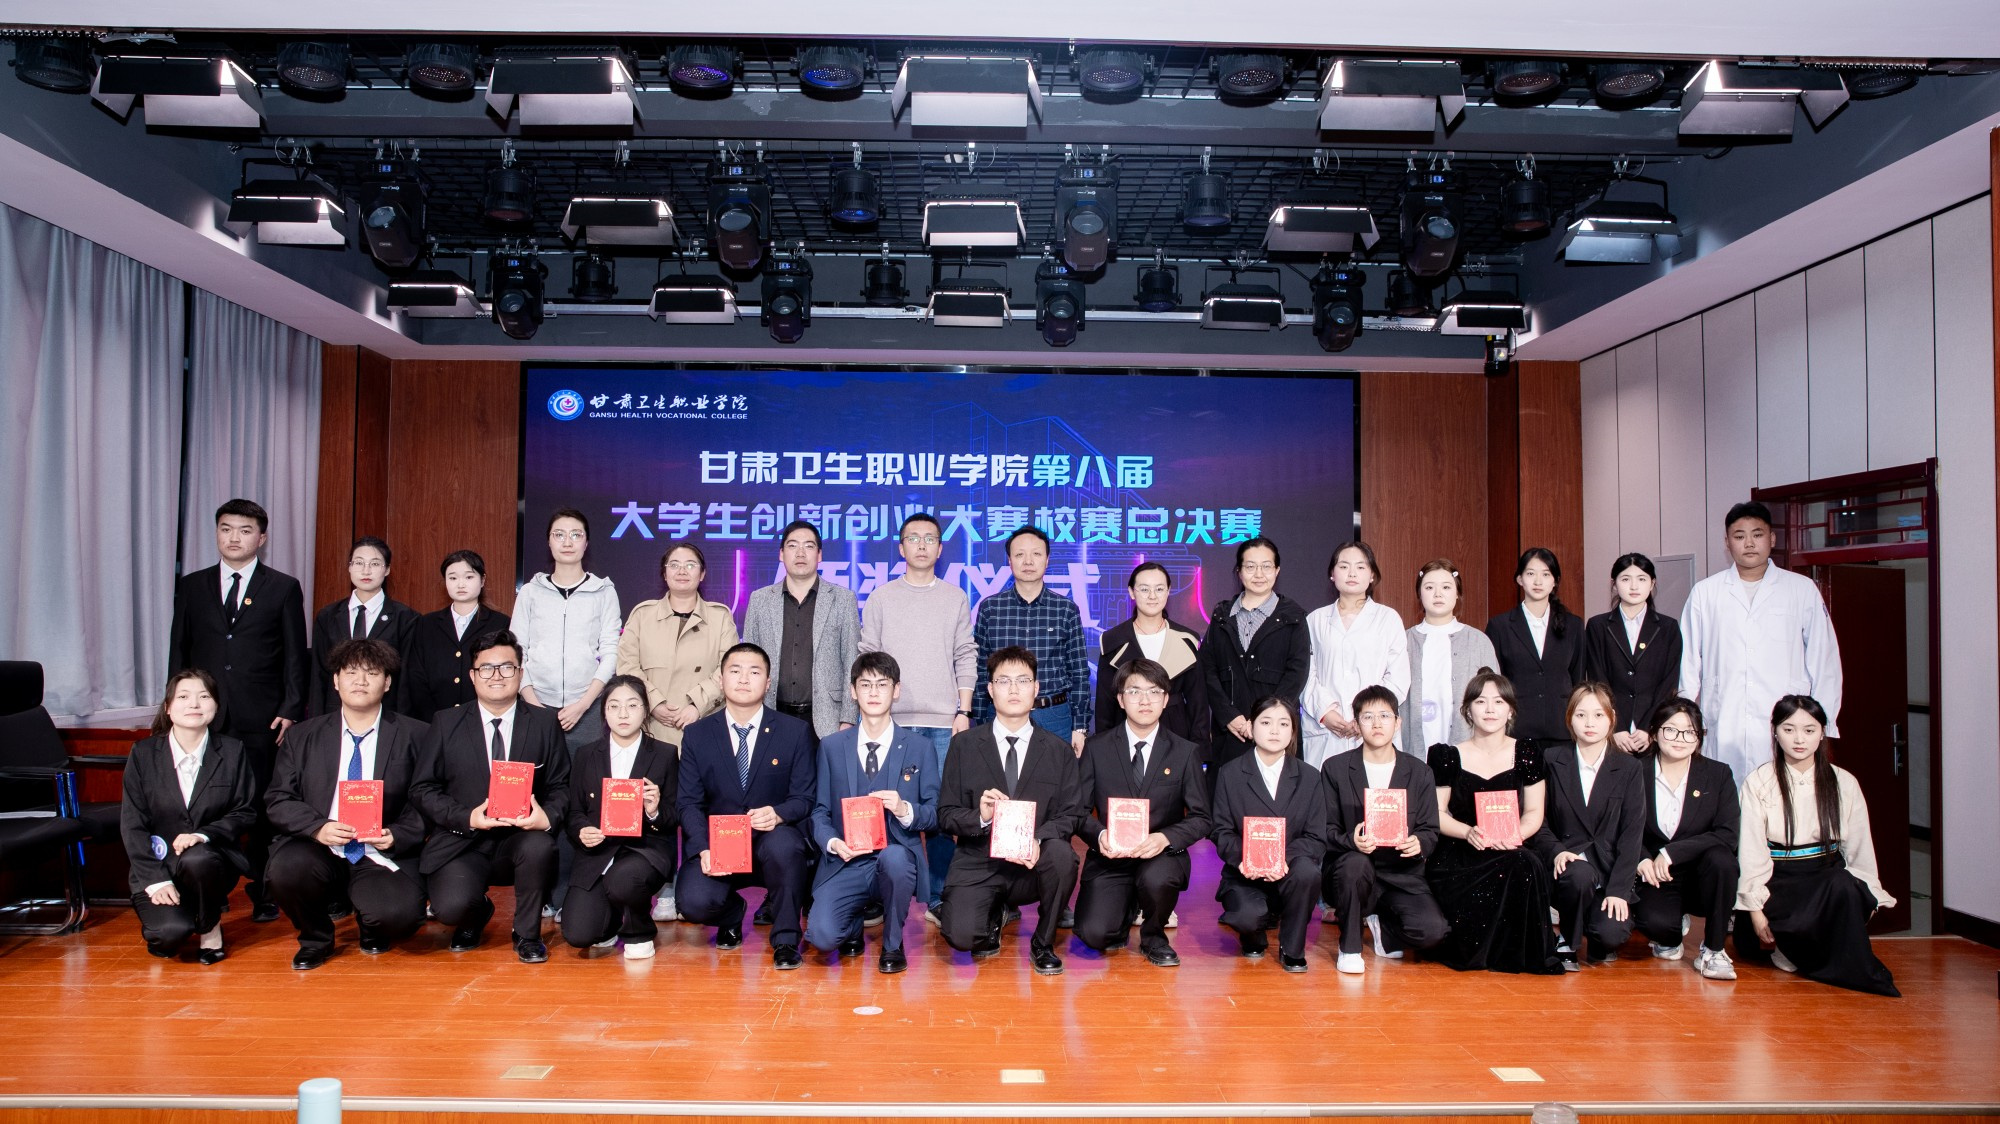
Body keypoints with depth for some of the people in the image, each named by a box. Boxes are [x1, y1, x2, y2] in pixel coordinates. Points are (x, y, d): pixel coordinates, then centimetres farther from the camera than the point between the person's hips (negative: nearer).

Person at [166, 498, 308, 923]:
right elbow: (179, 651, 14)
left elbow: (295, 657, 3)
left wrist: (290, 711, -4)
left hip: (261, 718, -2)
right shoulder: (192, 587, 13)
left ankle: (262, 895, 11)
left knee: (260, 808, 1)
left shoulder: (283, 588, 6)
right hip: (205, 716, 2)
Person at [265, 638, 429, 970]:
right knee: (287, 868, -32)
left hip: (382, 857, -2)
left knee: (399, 914, -30)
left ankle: (371, 929, 13)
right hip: (319, 850, 2)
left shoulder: (415, 737, 4)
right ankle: (315, 939, 3)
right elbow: (278, 800, 5)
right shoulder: (302, 737, 11)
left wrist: (396, 835, -17)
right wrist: (318, 828, -14)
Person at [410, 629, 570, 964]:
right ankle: (478, 912, 16)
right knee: (451, 907, -28)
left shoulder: (545, 723, 6)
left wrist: (548, 817, -19)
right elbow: (422, 788, 3)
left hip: (521, 839, 1)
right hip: (462, 843, 0)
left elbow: (560, 786, 4)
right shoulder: (447, 725, 5)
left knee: (540, 846, -34)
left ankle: (527, 934, -5)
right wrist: (467, 818, -14)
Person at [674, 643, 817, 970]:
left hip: (773, 837, -1)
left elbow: (804, 797, -1)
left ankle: (785, 940, -12)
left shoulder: (795, 732, 2)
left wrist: (778, 814, -25)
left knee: (784, 843, -37)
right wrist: (704, 849, -18)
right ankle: (732, 912, 14)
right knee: (694, 903, -27)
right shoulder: (696, 735, 5)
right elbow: (689, 803, 1)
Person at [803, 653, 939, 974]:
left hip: (898, 859, -1)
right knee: (822, 935, -26)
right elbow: (819, 811, 8)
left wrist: (905, 810, -18)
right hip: (845, 863, 1)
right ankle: (854, 926, 16)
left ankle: (893, 945, -8)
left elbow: (934, 815, 3)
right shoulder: (831, 746, 10)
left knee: (894, 856, -39)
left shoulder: (920, 748, 6)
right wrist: (832, 842, -13)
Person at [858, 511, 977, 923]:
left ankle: (938, 897, 7)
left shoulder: (955, 598, 10)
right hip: (893, 719, 0)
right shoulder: (881, 598, 9)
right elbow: (867, 658, 7)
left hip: (945, 721, 0)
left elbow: (966, 658, 9)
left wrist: (964, 711, 1)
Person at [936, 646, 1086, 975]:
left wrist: (1038, 839, -20)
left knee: (1062, 854, -33)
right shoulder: (964, 745, 4)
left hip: (1032, 864, 1)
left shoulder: (1059, 751, 6)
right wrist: (979, 817, -20)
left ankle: (1043, 944, -5)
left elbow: (1071, 814, 0)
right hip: (978, 864, 0)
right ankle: (992, 915, 15)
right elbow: (945, 813, 2)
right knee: (961, 936, -26)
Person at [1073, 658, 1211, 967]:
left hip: (1162, 855, 0)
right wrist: (1100, 835, -20)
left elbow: (1200, 818, 0)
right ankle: (1127, 908, 18)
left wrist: (1164, 838, -19)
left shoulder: (1186, 752, 3)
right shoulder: (1096, 749, 4)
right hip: (1109, 859, 0)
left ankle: (1153, 938, 0)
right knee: (1094, 934, -21)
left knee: (1156, 878, -36)